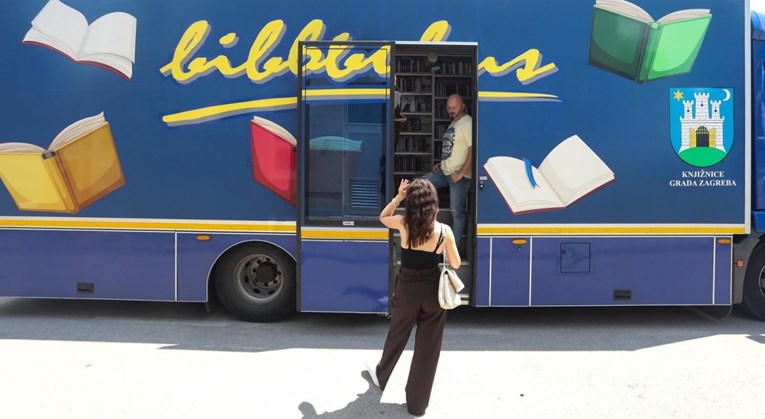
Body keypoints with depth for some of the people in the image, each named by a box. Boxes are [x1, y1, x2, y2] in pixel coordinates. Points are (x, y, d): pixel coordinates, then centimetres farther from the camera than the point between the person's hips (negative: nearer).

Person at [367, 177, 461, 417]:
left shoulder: (403, 224, -12)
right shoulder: (444, 231, -14)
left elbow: (383, 217, 11)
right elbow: (455, 264, -4)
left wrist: (398, 196, 1)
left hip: (407, 287, 1)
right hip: (433, 289, -1)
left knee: (397, 336, 25)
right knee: (428, 346, 10)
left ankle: (381, 375, 49)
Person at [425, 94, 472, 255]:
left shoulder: (468, 123, -16)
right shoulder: (454, 123, 15)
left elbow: (473, 150, -23)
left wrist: (461, 173, -23)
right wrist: (441, 163, 13)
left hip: (459, 176, -10)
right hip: (444, 172, 10)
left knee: (456, 212, -3)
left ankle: (455, 247, 7)